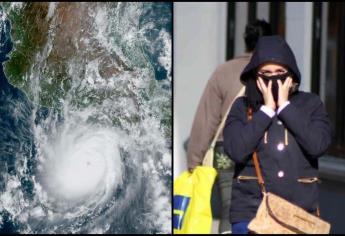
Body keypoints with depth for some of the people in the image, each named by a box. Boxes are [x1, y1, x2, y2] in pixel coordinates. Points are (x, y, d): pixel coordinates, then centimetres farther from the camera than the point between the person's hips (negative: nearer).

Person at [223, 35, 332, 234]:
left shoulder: (310, 103, 5)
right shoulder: (243, 106, 3)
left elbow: (318, 145, -11)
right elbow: (236, 150, -12)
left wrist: (284, 106, -8)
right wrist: (267, 109, -8)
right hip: (251, 213, -1)